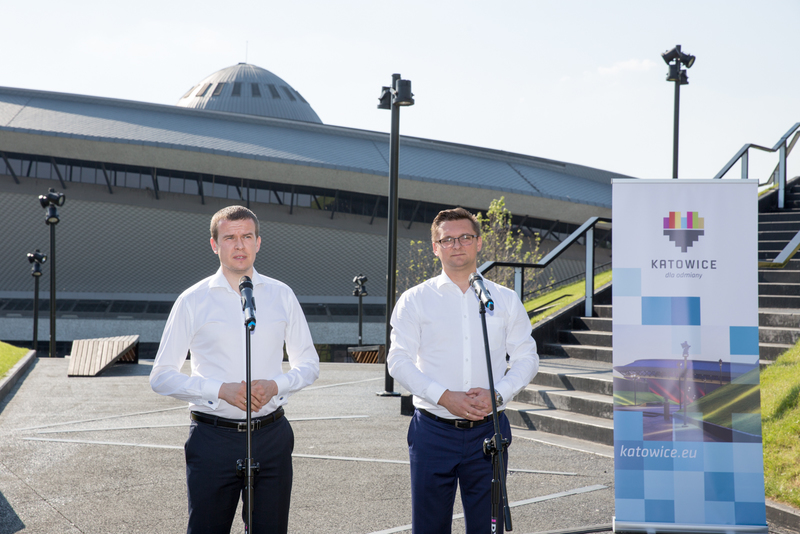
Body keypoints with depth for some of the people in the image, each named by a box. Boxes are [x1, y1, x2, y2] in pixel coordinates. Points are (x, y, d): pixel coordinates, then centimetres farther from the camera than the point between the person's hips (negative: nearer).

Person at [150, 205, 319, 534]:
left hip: (272, 435, 2)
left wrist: (275, 385, -8)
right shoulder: (193, 301, 0)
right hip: (214, 437, -2)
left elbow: (309, 364, 13)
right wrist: (221, 390, -14)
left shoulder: (282, 296, 8)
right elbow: (161, 377, -1)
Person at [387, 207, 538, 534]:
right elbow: (399, 360, -3)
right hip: (433, 430, -1)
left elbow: (527, 357, 8)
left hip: (488, 430, 1)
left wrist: (498, 393, -10)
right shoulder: (414, 300, 3)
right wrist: (445, 396, -16)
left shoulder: (506, 300, 9)